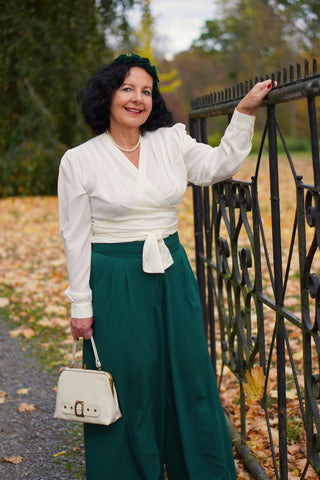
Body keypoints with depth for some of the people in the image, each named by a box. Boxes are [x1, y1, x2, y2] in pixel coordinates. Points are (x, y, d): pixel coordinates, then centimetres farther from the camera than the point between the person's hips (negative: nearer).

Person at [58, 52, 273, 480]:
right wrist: (81, 306, -6)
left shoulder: (171, 141, 4)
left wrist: (245, 111, 1)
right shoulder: (79, 161, -6)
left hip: (173, 278, 4)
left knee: (190, 379, 13)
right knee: (128, 390, 5)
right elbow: (75, 238, -5)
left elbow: (220, 165, 10)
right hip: (116, 283, -4)